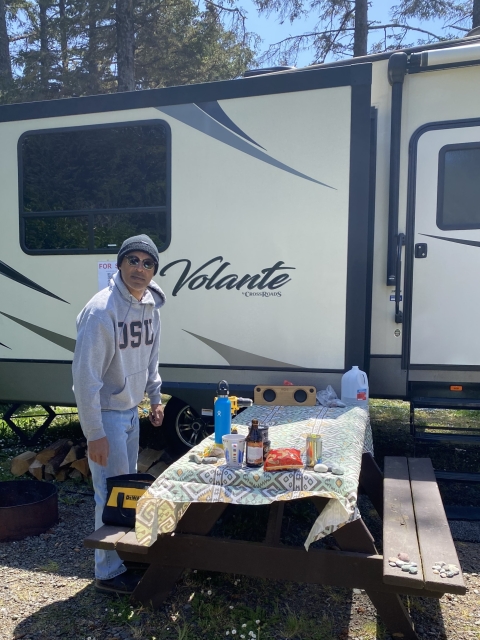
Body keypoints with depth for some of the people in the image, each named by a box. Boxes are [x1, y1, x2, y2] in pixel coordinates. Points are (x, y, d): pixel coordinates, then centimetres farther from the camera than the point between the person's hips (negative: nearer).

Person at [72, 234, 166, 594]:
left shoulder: (151, 305, 1)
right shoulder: (101, 311, -24)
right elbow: (85, 376, -24)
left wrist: (155, 397, 15)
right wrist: (94, 434, -22)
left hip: (132, 410, 8)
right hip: (106, 413, -8)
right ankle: (109, 572, 20)